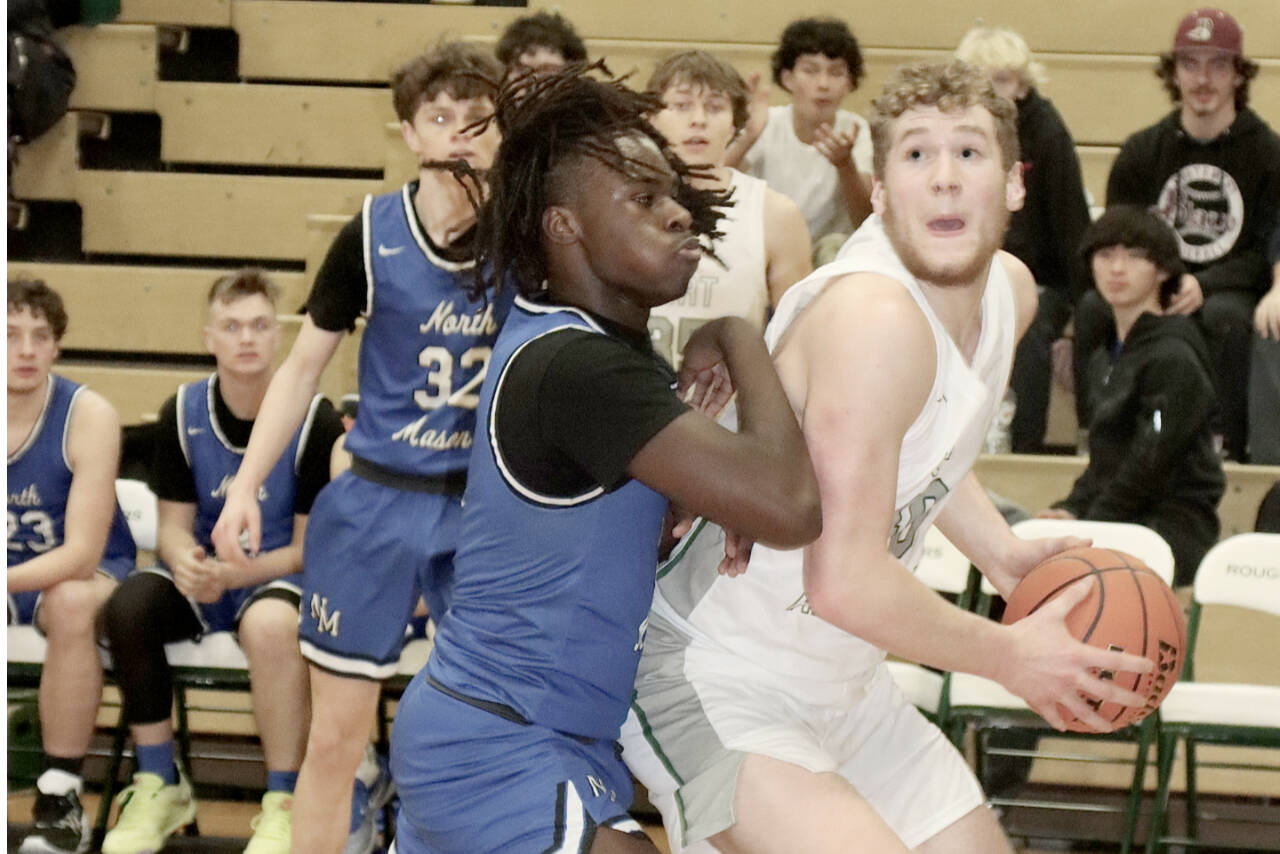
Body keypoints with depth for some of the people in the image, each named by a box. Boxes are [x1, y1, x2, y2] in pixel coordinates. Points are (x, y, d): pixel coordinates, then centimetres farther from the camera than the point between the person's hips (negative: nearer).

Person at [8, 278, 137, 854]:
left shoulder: (88, 416, -18)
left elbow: (82, 553, -23)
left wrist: (7, 581, -40)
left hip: (84, 571, -3)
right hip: (14, 577, 3)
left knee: (71, 603, -38)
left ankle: (60, 799, -28)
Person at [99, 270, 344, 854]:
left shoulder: (315, 421, -12)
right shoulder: (182, 413, -1)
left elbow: (310, 545, -9)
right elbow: (173, 525, 3)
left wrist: (232, 575, -24)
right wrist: (185, 561, -22)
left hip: (279, 576, -4)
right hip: (202, 574, 4)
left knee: (270, 622, -39)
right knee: (129, 606, -28)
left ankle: (283, 805, -24)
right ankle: (159, 785, -10)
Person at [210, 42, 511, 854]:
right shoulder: (372, 234, -7)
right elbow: (304, 366, 2)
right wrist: (247, 484, -3)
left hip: (487, 509, 1)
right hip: (376, 500, -1)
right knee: (336, 734, 2)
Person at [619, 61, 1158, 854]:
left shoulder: (1010, 291, 1)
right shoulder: (876, 315, -27)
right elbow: (845, 583, -29)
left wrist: (1003, 552, 7)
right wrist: (1010, 655, -16)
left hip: (843, 685, 10)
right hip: (714, 689, -10)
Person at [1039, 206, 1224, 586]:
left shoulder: (1175, 359, -10)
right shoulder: (1107, 360, 18)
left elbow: (1151, 463, -15)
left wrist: (1087, 523, -14)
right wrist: (1072, 509, 2)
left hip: (1176, 527, -9)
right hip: (1126, 523, 9)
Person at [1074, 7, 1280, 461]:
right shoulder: (1141, 151, 8)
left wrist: (1202, 285, -20)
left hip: (1233, 292, -3)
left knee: (1226, 315, -37)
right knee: (1093, 306, -27)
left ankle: (1229, 445, -30)